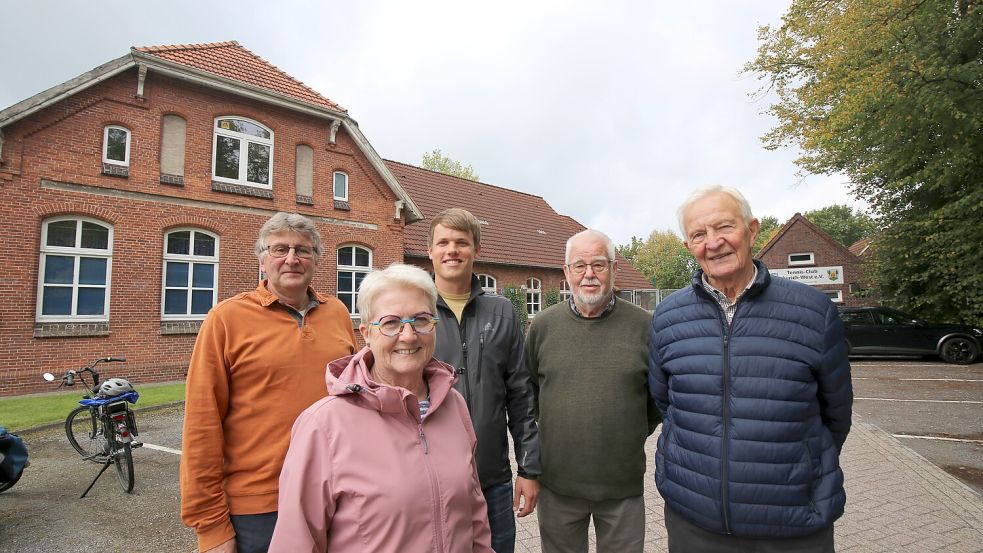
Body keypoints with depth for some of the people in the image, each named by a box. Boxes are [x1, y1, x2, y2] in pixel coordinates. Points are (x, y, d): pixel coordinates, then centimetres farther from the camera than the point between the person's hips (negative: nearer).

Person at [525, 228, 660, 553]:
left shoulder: (643, 325, -5)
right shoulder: (543, 325, -2)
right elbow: (527, 389, 10)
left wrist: (635, 433, 6)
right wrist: (552, 428, 6)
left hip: (624, 485, -1)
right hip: (557, 483, 1)